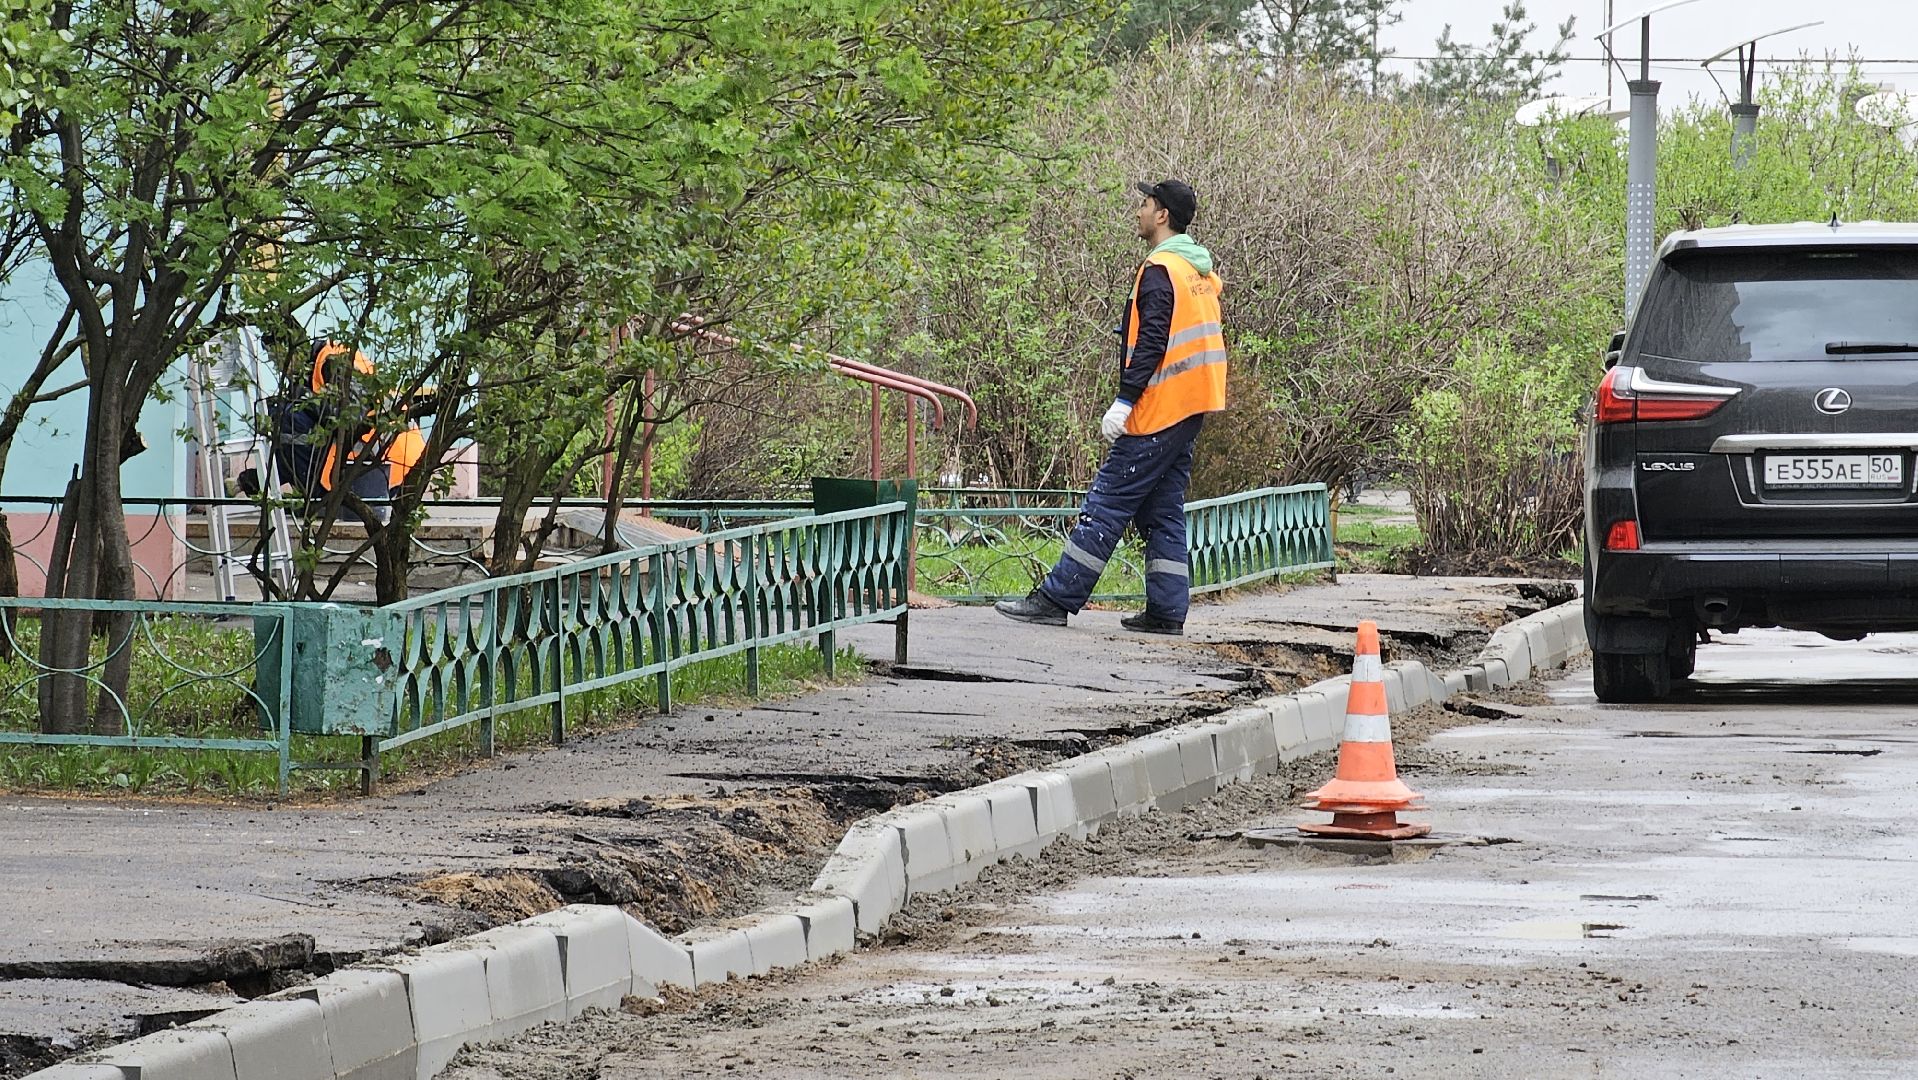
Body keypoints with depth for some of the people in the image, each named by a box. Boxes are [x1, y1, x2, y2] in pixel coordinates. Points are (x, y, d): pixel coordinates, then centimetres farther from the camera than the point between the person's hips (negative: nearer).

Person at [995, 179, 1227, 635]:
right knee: (1162, 509, 12)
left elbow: (1151, 342, -19)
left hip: (1158, 408, -9)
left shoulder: (1159, 270, -12)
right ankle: (1167, 611, 8)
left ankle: (1057, 598, -8)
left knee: (1108, 502, -8)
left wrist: (1124, 400, -21)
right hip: (1191, 409, 9)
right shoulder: (1201, 271, 16)